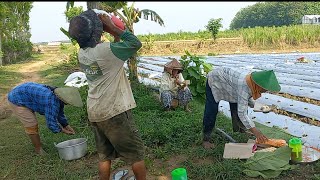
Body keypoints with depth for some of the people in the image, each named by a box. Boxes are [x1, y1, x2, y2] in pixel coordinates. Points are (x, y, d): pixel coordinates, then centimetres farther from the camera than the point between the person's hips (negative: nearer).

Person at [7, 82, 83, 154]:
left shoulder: (58, 96, -5)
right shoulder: (53, 102, -33)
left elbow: (59, 113, 11)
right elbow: (51, 123, -26)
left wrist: (67, 126, 8)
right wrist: (63, 130, -11)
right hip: (16, 100, -10)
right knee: (32, 126, -6)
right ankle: (39, 150, 10)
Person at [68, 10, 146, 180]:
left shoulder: (82, 53, 3)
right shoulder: (105, 50, -20)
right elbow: (136, 43, -12)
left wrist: (110, 31, 7)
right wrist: (112, 27, -8)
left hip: (95, 113, 8)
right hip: (114, 112, -7)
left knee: (104, 155, 17)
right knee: (136, 152, 9)